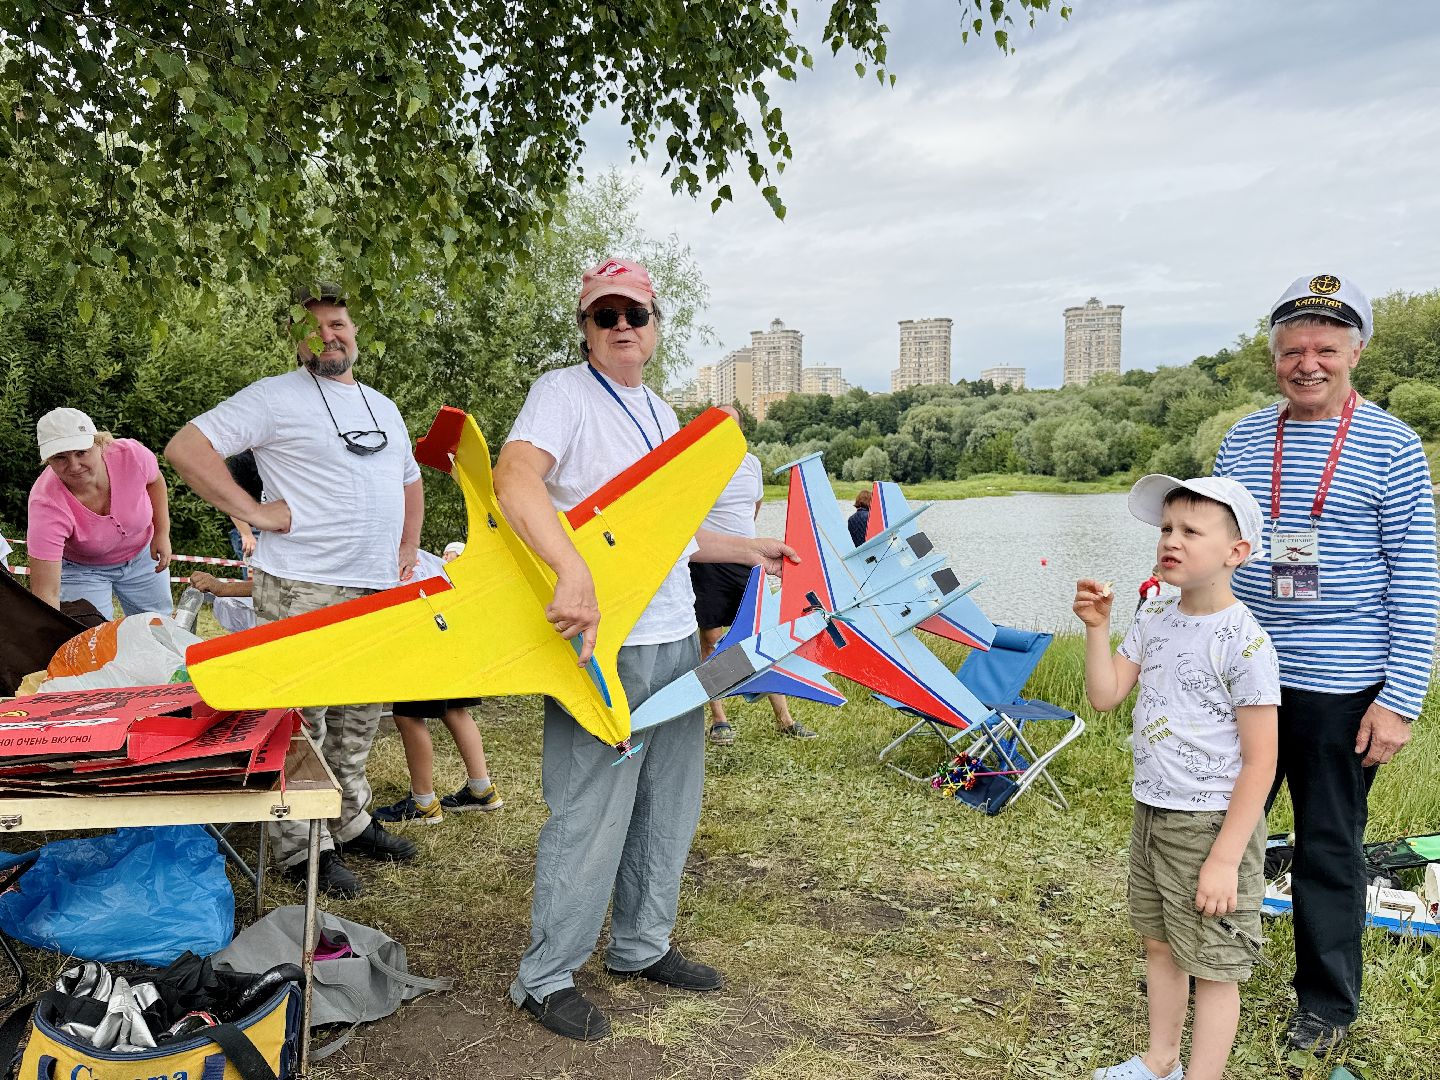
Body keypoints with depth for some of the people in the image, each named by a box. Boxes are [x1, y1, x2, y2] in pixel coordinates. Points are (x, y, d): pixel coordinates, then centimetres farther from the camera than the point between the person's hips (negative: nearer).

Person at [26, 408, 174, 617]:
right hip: (81, 570, -3)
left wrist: (162, 533, -8)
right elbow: (46, 593, -37)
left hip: (142, 554, 3)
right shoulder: (47, 505, -37)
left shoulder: (131, 455, -31)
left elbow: (155, 481, -3)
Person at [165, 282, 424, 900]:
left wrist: (409, 550, 19)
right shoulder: (275, 397, -3)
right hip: (302, 587, -7)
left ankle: (350, 825, 28)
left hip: (378, 589, 7)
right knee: (299, 720, -4)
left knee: (357, 720, 14)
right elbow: (187, 448, -10)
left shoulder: (382, 406, 19)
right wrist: (254, 512, -14)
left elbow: (410, 480, 30)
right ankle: (303, 849, 6)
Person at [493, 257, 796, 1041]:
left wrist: (750, 550, 27)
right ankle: (545, 978, 15)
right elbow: (515, 479, -25)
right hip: (604, 640, -8)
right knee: (590, 816, -3)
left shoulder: (661, 413, 18)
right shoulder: (564, 392, -7)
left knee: (668, 806, 16)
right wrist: (574, 572, -39)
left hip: (676, 634, 8)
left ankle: (640, 946, 33)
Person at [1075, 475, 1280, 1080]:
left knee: (1213, 965, 8)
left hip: (1211, 824, -8)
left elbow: (1259, 763, -18)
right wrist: (1097, 627, -10)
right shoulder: (1154, 620, 3)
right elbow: (1105, 696, 2)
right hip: (1151, 814, 8)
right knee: (1159, 943, 22)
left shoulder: (1243, 641, -19)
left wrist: (1225, 858, -19)